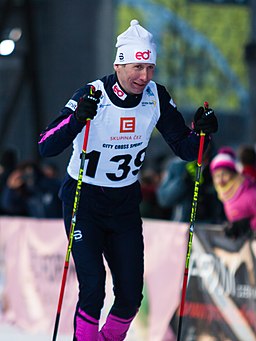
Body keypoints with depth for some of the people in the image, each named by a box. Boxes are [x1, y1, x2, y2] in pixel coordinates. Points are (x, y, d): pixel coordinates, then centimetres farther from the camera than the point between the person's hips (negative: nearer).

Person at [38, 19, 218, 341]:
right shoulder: (92, 95, -19)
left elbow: (184, 150, 1)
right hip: (84, 202, -4)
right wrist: (78, 118, -43)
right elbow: (46, 147, -26)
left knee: (131, 296, 1)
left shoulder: (156, 96, -6)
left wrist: (199, 132, -21)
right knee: (93, 288, -17)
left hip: (126, 203, 4)